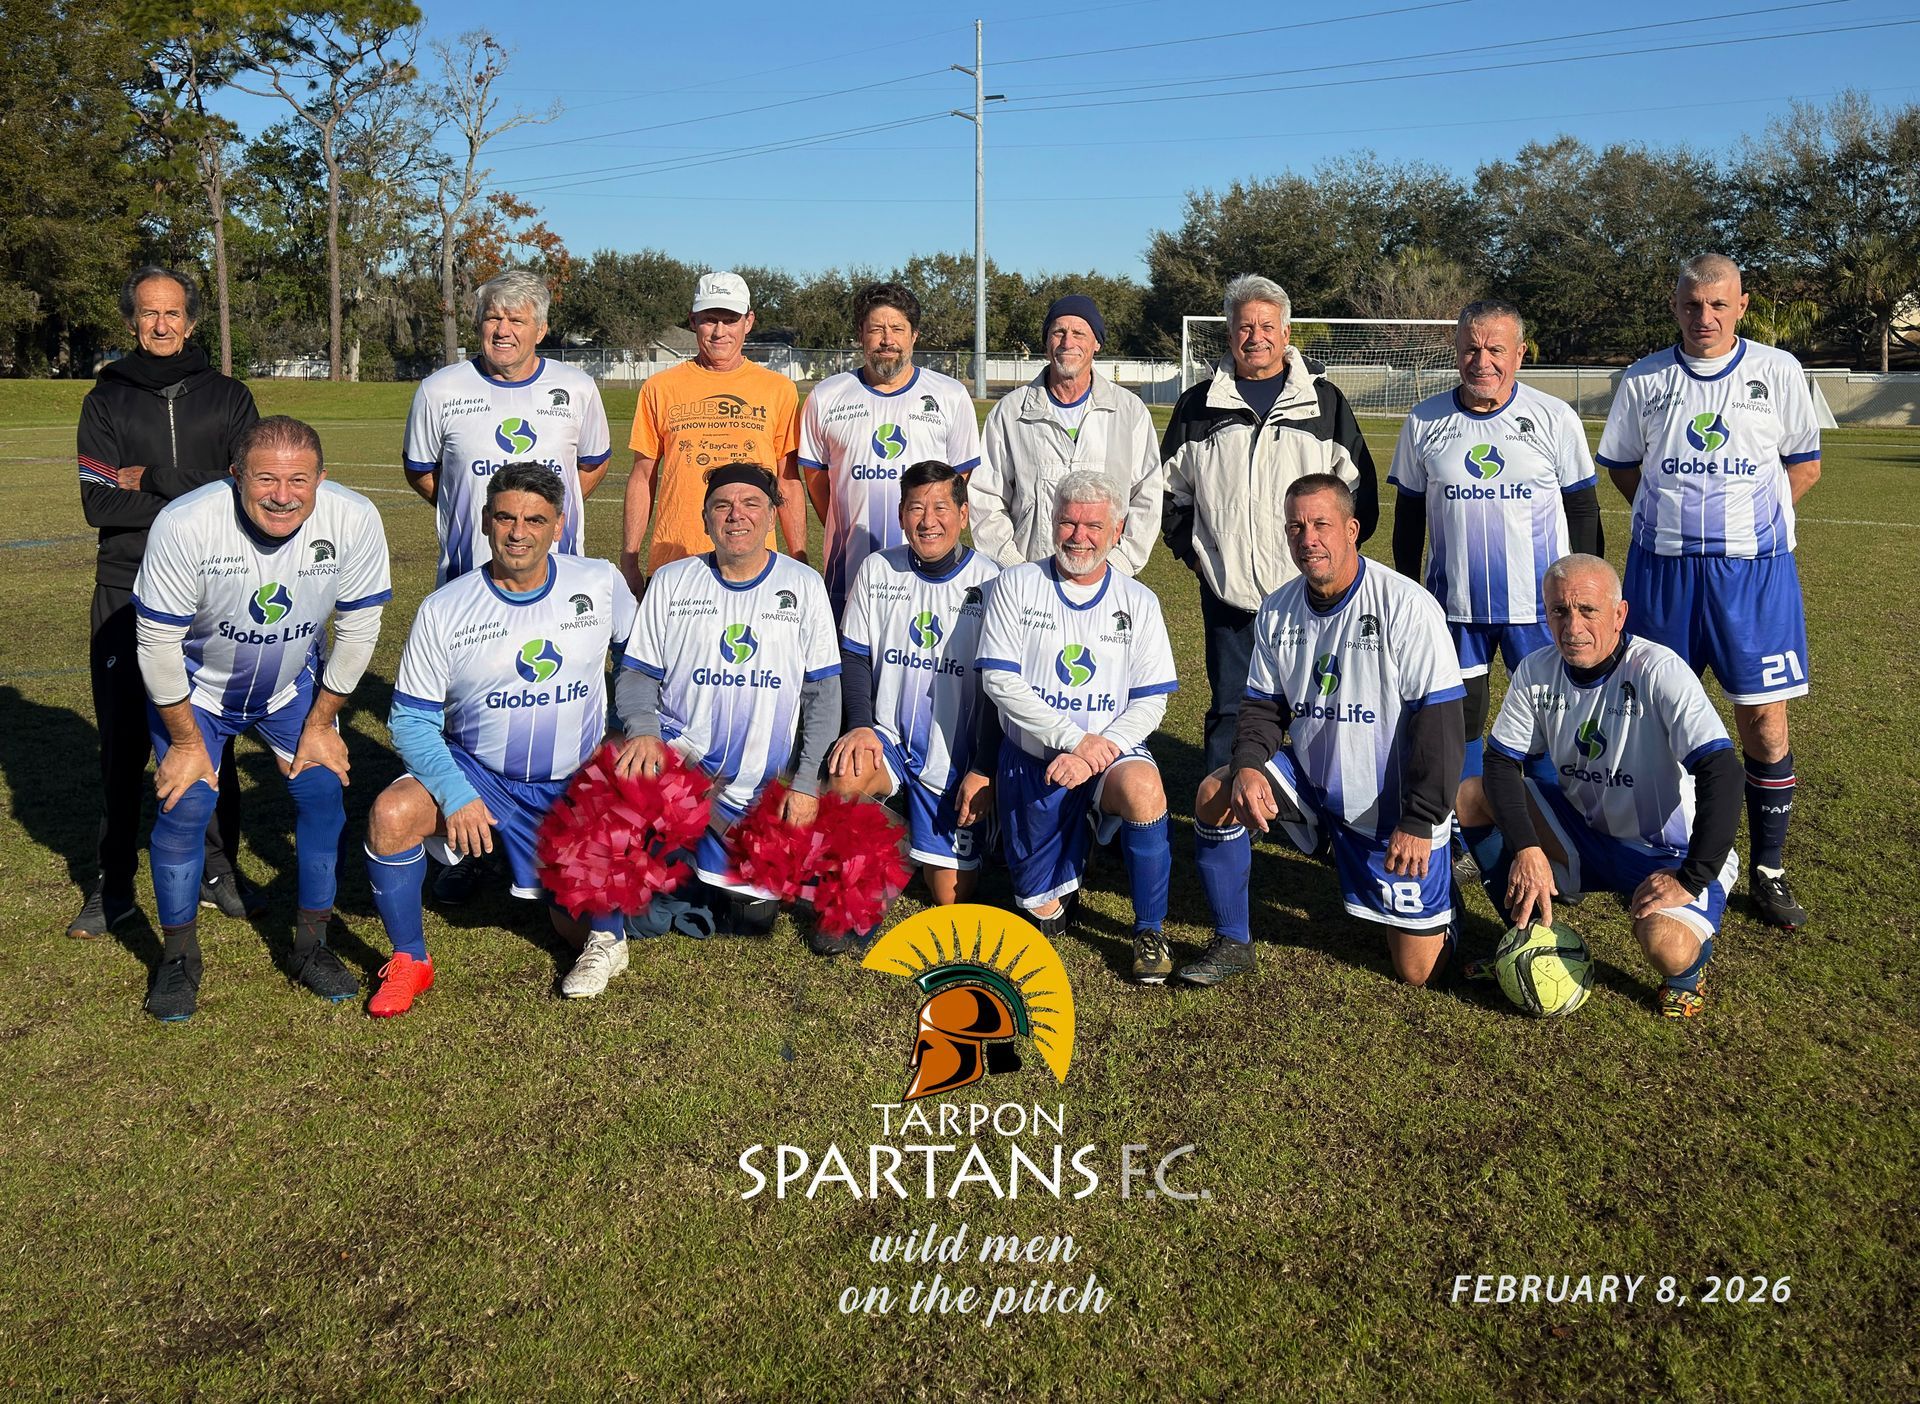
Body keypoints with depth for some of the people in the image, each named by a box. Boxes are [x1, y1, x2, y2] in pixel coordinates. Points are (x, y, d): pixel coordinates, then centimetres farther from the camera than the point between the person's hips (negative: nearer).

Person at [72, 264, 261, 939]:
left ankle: (219, 869, 19)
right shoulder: (107, 401, 7)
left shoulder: (228, 397, 8)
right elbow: (100, 505, -5)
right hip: (127, 591, 0)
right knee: (123, 740, 2)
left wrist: (155, 485, -12)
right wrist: (193, 498, -14)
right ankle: (114, 884, 14)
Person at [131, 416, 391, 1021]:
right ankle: (179, 955, 13)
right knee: (185, 806, -10)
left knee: (323, 795, -6)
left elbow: (357, 629, -13)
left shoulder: (355, 522, -28)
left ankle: (311, 946, 13)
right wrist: (187, 741, -14)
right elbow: (158, 642, -22)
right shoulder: (184, 525, -33)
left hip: (293, 685, 2)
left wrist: (320, 724, -7)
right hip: (195, 687, -2)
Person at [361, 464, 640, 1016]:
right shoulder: (443, 610, -10)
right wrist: (455, 794, -22)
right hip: (476, 772, 0)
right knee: (391, 815, -27)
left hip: (576, 782, 0)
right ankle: (409, 960, -4)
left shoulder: (600, 583, -6)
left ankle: (607, 939, 22)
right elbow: (410, 718, -8)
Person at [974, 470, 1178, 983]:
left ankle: (1149, 931, -15)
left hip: (1109, 751, 0)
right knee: (1041, 907, 2)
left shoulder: (1138, 603, 3)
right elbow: (999, 680, -11)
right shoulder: (1017, 586, -2)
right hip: (1030, 758, 0)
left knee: (1142, 789, -35)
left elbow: (1151, 701, -2)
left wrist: (1096, 753, -20)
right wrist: (1074, 738, -20)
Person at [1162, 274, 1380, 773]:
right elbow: (1171, 487, 17)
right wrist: (1188, 547, 8)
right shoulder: (1199, 406, 9)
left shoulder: (1325, 402, 6)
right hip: (1227, 588, 1)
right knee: (1230, 709, 6)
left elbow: (1360, 488, 10)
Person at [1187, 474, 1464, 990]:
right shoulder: (1277, 611, -1)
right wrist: (1248, 767, -15)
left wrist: (1420, 821, -22)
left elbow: (1438, 720, -19)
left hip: (1393, 806, -4)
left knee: (1418, 970, -3)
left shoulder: (1407, 607, -18)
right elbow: (1264, 705, 6)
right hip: (1310, 782, 5)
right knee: (1216, 795, -19)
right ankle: (1232, 942, -2)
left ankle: (1436, 869, 31)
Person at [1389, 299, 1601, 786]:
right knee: (1458, 719, 8)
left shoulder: (1556, 418, -2)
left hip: (1540, 599, -1)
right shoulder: (1425, 421, 2)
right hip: (1452, 600, 1)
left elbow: (1583, 507, 5)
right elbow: (1409, 513, 10)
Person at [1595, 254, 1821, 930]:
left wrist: (1744, 521, 0)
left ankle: (1768, 870, 12)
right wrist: (1678, 515, 5)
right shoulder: (1642, 380, 5)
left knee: (1764, 722, -1)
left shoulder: (1779, 371, 3)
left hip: (1754, 568, -1)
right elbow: (1620, 466, 16)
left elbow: (1804, 465, 10)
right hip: (1661, 566, 1)